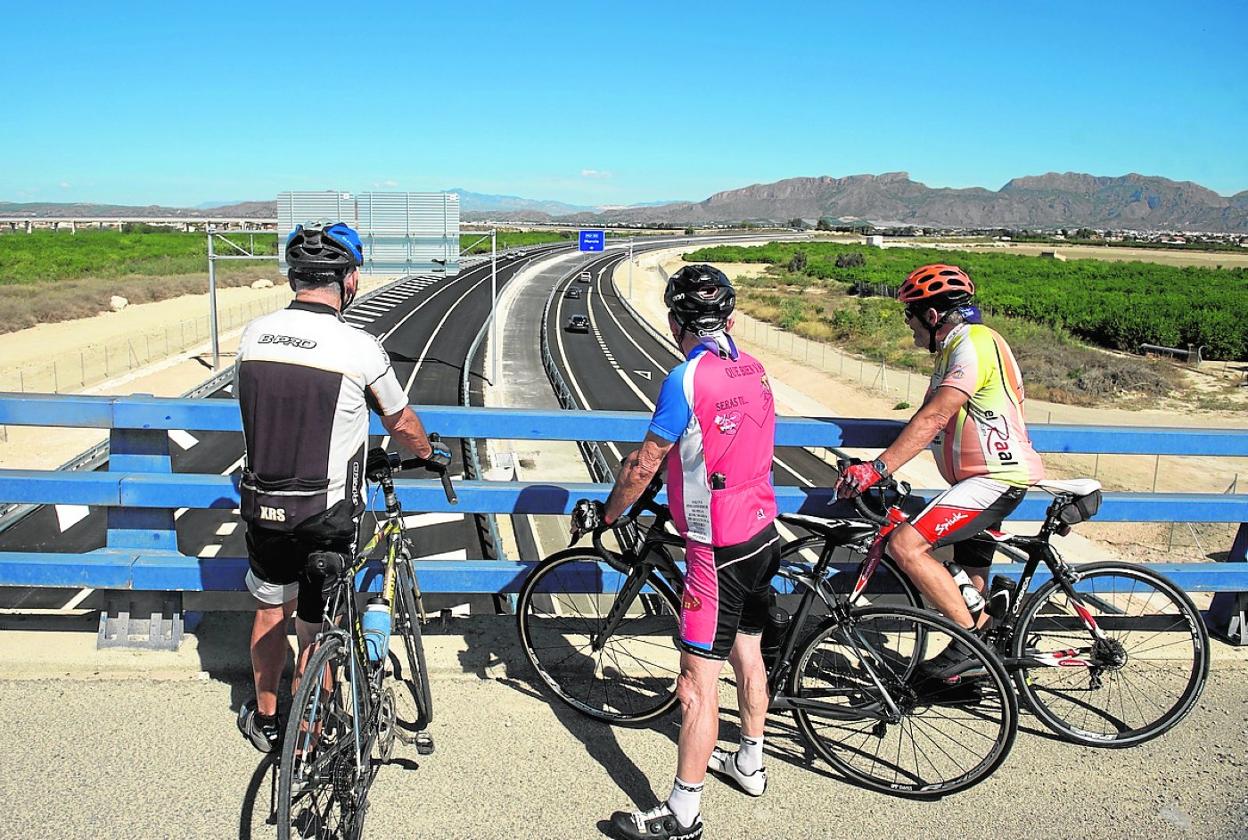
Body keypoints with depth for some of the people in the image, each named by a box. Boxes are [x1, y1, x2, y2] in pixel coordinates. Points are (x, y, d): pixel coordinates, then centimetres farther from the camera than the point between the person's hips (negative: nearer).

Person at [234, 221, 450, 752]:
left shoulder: (254, 334, -3)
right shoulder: (360, 348, -16)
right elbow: (401, 424, -1)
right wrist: (431, 453, 21)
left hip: (261, 504, 5)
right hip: (327, 512, -4)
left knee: (271, 611, 25)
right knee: (317, 633, 11)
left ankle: (264, 719, 42)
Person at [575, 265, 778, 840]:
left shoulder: (687, 378, -20)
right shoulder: (753, 369, 5)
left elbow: (643, 465, -15)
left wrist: (606, 513, 1)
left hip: (719, 551, -9)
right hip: (762, 534, 9)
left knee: (698, 683, -1)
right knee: (747, 653, 23)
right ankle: (750, 764, 41)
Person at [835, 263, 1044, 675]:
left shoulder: (974, 344, -18)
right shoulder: (956, 347, 15)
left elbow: (933, 418, -28)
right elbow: (930, 417, 15)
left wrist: (877, 468, -32)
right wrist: (884, 464, 8)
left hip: (996, 480, -11)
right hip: (984, 478, 11)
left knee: (905, 545, -22)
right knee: (972, 586, 18)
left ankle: (971, 639, -11)